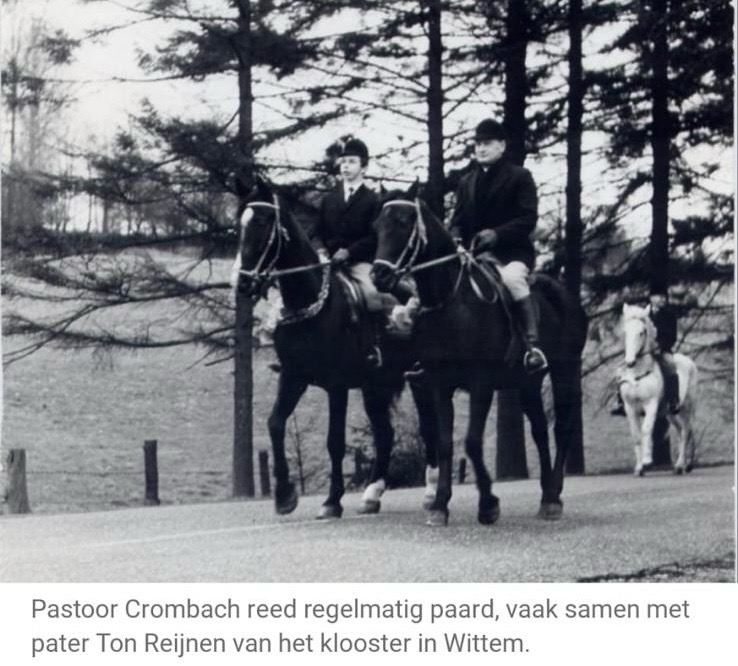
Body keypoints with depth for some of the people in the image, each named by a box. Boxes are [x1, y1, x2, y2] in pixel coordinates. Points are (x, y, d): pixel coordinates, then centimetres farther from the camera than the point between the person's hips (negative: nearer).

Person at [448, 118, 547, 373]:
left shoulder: (520, 177, 3)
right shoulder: (466, 182, 19)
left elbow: (528, 219, -7)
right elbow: (458, 219, 17)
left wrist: (497, 234, -22)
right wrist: (456, 239, -7)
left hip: (511, 253, -6)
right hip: (474, 254, 6)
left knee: (512, 278, -37)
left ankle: (533, 345, -37)